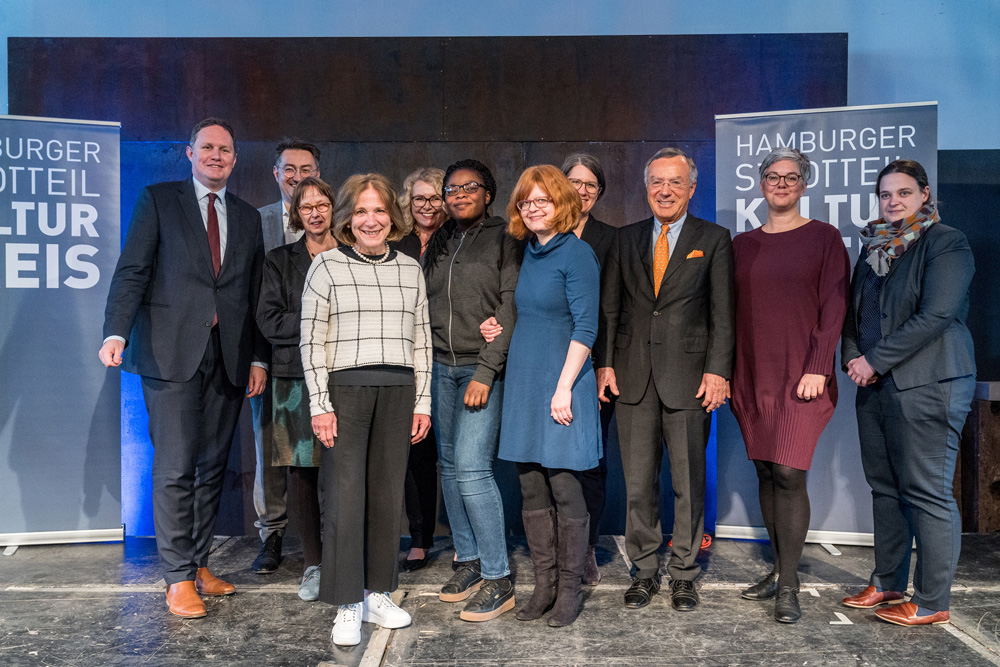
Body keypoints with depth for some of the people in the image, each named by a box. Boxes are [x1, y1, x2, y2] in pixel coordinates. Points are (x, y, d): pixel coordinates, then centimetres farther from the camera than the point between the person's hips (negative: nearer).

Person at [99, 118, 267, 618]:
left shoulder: (247, 217, 17)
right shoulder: (158, 200, 8)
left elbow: (255, 294, 14)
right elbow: (132, 271, -1)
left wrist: (258, 358, 8)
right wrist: (116, 332, -14)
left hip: (228, 356, 4)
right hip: (172, 352, -3)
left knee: (212, 466, 8)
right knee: (175, 468, -4)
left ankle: (199, 564, 21)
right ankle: (178, 578, 6)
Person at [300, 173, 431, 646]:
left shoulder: (410, 269, 12)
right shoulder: (327, 265, 3)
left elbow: (421, 340, 12)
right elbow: (312, 340, -1)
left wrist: (422, 402, 8)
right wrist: (320, 404, -7)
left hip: (397, 391, 3)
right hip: (345, 388, -3)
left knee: (388, 493, 7)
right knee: (345, 494, -3)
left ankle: (378, 594, 20)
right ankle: (347, 606, 10)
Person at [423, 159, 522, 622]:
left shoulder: (503, 239, -1)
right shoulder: (437, 245, 15)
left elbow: (510, 308, -9)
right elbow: (424, 307, 17)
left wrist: (486, 371, -15)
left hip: (484, 368, -6)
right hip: (442, 367, 6)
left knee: (471, 466, -12)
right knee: (449, 464, 8)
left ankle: (497, 578, -1)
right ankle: (468, 560, 22)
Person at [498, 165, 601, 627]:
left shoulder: (576, 254, -9)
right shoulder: (528, 252, 13)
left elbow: (585, 327, -13)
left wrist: (564, 387, -17)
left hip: (560, 383, -7)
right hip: (523, 382, 7)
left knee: (565, 488, 1)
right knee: (531, 490, 10)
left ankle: (569, 589, 15)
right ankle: (543, 584, 22)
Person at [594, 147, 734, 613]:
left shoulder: (713, 240, 4)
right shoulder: (626, 239, 12)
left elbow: (723, 313, 0)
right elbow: (609, 307, 10)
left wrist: (717, 371, -9)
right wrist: (604, 363, 1)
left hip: (689, 376, -2)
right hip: (633, 376, 2)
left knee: (689, 482, 6)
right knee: (638, 482, 7)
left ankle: (684, 574, 22)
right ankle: (644, 570, 22)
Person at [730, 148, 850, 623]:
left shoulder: (824, 238, 3)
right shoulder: (742, 245, 13)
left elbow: (833, 307, -3)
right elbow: (731, 310, 12)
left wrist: (817, 367, -13)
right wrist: (726, 370, 5)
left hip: (800, 375, -4)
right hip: (752, 375, 4)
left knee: (788, 473, -9)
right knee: (766, 473, 8)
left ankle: (788, 585, 3)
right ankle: (779, 570, 22)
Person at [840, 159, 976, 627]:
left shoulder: (946, 243, -5)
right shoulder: (872, 248, 16)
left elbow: (935, 316, -16)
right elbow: (852, 312, 19)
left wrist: (876, 360, -14)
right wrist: (852, 357, 1)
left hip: (927, 386, -7)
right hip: (875, 387, 7)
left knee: (927, 493, -3)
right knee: (885, 487, 13)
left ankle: (931, 602, 8)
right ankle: (887, 583, 25)